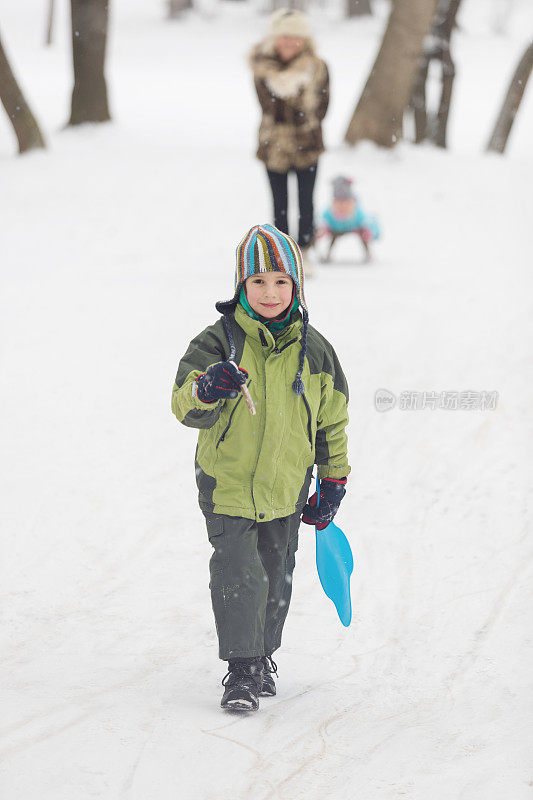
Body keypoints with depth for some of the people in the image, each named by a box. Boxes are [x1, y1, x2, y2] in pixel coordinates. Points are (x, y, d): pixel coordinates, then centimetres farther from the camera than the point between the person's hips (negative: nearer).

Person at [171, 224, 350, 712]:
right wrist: (205, 390, -43)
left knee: (275, 578, 15)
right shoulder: (220, 342, -11)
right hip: (227, 483, -3)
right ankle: (242, 670, 0)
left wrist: (333, 480, 12)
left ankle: (263, 656, 35)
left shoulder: (313, 351, -2)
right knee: (237, 576, -11)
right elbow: (186, 408, -21)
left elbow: (332, 421, 10)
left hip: (286, 488, 3)